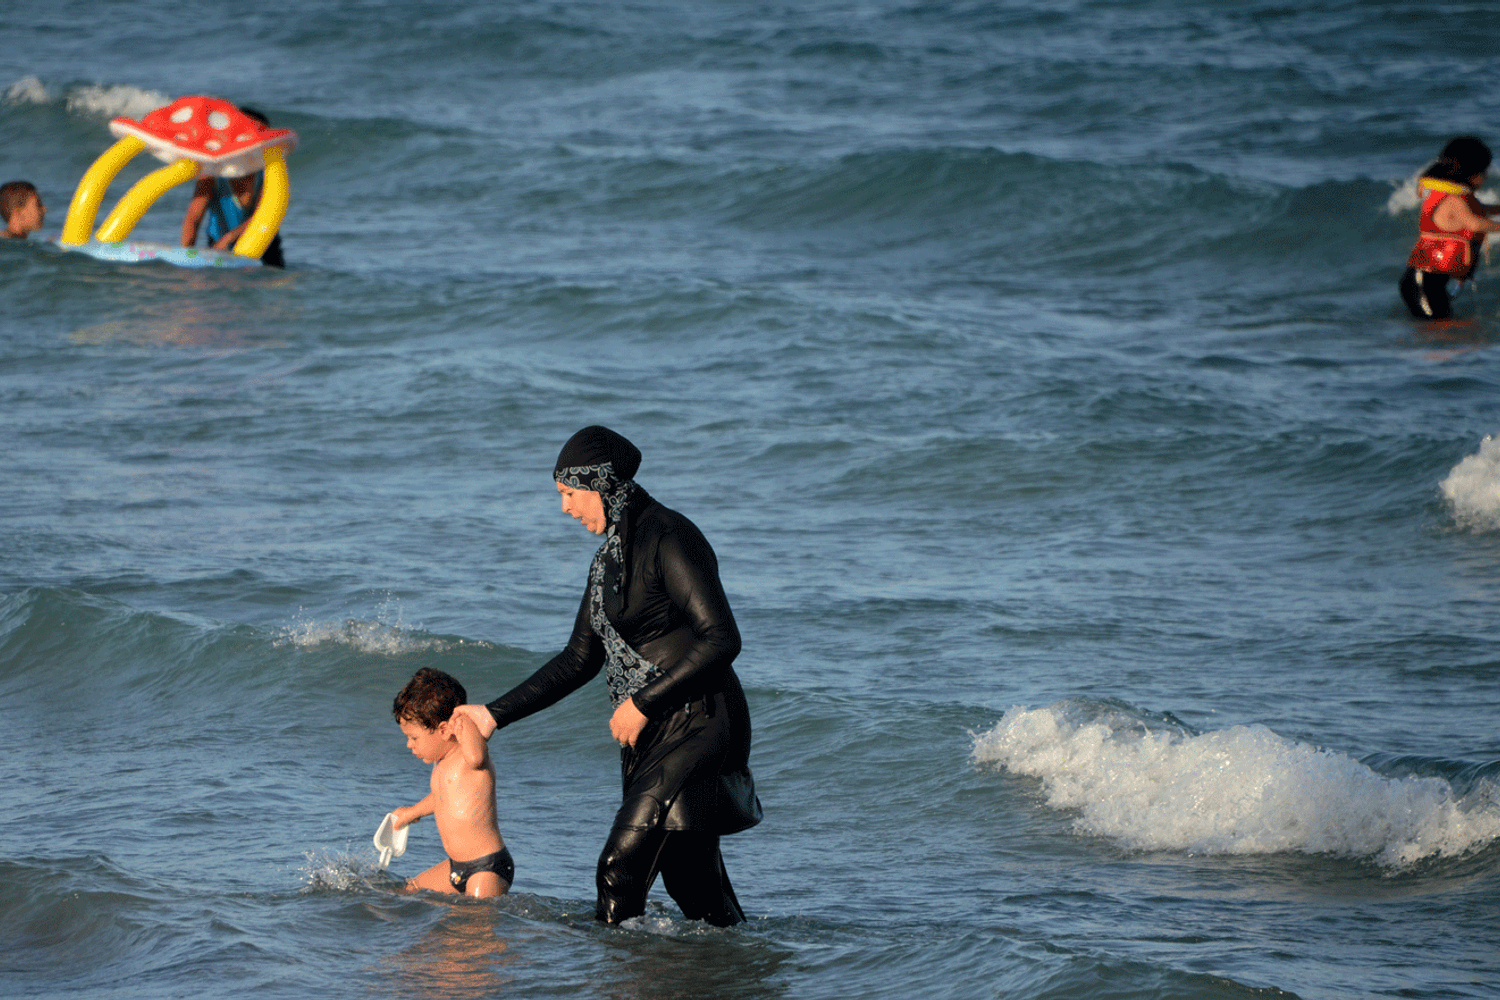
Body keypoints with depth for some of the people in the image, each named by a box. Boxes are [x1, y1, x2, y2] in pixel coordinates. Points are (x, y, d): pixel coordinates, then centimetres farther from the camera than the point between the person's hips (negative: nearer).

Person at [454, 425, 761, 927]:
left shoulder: (668, 538, -14)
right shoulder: (611, 555, 15)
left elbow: (721, 639, -20)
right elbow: (580, 660, 22)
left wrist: (643, 702, -18)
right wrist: (495, 714, 19)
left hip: (696, 726, -9)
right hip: (651, 734, 9)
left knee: (621, 870, -11)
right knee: (688, 878, 8)